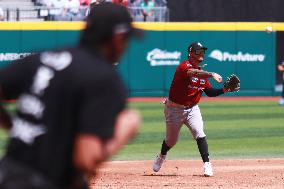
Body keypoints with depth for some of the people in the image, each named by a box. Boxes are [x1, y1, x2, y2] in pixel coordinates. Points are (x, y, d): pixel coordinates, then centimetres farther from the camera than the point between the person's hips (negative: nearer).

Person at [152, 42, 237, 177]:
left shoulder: (202, 73, 3)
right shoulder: (184, 66, -19)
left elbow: (209, 92, 7)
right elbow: (193, 72, -42)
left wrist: (223, 90, -10)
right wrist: (211, 74, -56)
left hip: (192, 109, 4)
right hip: (174, 109, -4)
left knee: (199, 134, -17)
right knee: (171, 140, 12)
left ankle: (207, 164, -17)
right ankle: (162, 156, 43)